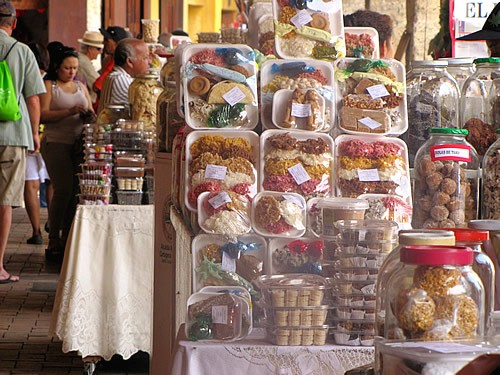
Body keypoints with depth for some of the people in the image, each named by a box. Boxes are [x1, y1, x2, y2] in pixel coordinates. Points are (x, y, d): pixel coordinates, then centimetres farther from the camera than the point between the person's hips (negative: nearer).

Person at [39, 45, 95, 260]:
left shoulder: (81, 87, 20)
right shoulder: (48, 85, 4)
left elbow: (91, 114, 20)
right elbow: (43, 115, -8)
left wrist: (88, 115, -4)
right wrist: (69, 112, -18)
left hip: (79, 144, 5)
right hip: (56, 143, -5)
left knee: (76, 190, -2)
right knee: (63, 190, -12)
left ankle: (67, 240, 6)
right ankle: (54, 243, -5)